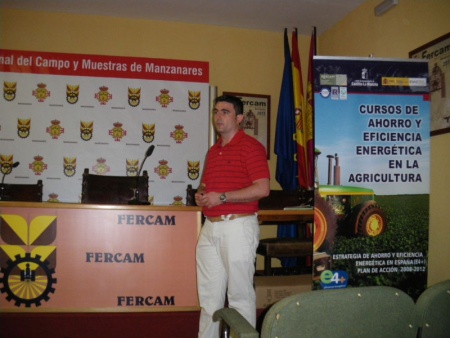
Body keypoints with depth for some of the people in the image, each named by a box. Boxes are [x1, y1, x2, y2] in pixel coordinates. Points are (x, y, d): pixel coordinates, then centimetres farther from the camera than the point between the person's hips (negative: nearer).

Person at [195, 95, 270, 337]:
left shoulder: (250, 146, -7)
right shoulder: (213, 150, 17)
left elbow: (262, 189, -16)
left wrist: (222, 197, -17)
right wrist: (200, 194, 4)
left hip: (237, 226, -8)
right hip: (210, 228, 8)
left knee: (240, 293, 2)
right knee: (209, 294, 15)